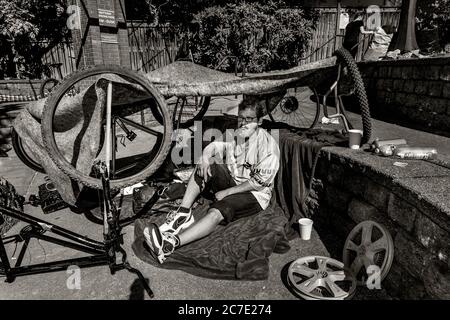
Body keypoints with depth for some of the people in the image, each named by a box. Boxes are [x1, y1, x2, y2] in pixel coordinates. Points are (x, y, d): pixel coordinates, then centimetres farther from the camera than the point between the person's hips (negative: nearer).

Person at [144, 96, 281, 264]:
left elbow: (259, 182, -19)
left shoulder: (268, 144, -18)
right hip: (232, 180, 7)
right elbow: (215, 145, 5)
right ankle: (183, 213, -22)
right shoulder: (236, 134, 4)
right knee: (206, 165, -16)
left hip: (254, 193, -7)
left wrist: (227, 192, -18)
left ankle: (169, 244, -48)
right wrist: (205, 157, -20)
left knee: (217, 212, -33)